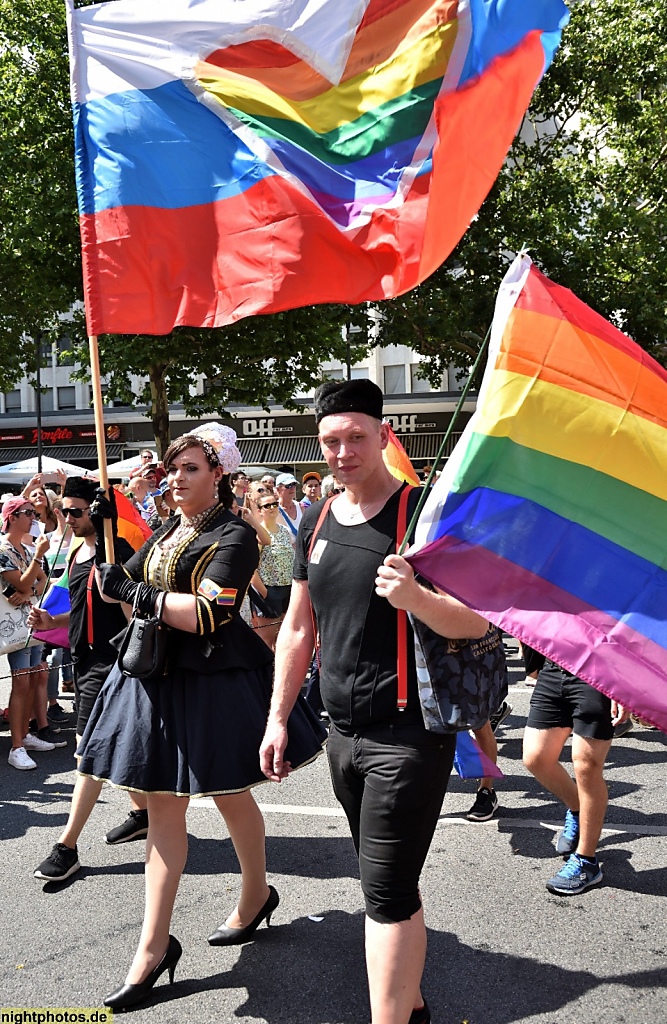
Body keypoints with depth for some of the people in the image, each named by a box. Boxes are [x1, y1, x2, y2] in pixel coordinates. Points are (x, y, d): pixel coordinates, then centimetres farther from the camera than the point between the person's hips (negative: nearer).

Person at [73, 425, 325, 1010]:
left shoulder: (233, 535, -12)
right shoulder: (167, 534, 13)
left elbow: (207, 613, -24)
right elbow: (120, 587, 14)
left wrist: (138, 593, -16)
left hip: (214, 679, -7)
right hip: (158, 675, 7)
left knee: (230, 794, 11)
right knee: (163, 805, 7)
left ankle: (256, 895, 38)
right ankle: (154, 946, 14)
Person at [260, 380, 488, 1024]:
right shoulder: (317, 521, 8)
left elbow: (477, 623, -15)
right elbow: (297, 627, 14)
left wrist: (414, 597, -34)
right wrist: (278, 717, 13)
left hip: (408, 734, -6)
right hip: (343, 734, 7)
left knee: (387, 892, -4)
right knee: (390, 883, 19)